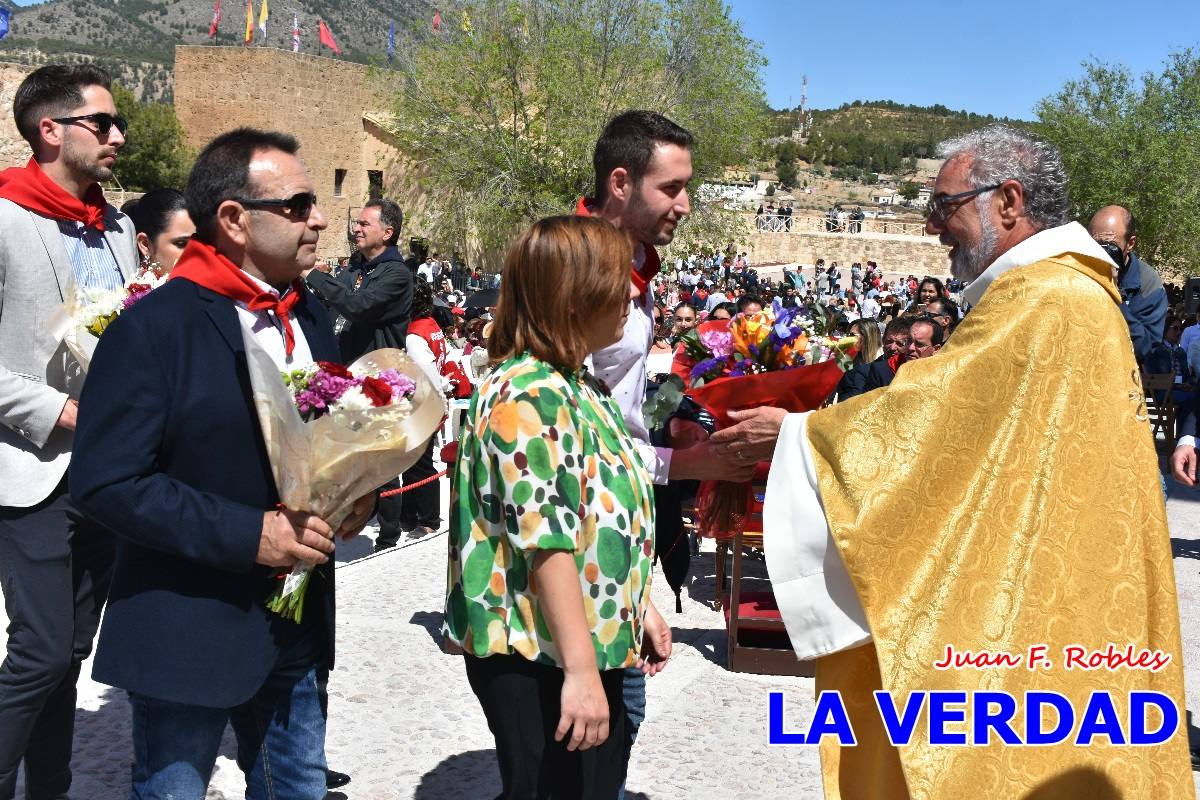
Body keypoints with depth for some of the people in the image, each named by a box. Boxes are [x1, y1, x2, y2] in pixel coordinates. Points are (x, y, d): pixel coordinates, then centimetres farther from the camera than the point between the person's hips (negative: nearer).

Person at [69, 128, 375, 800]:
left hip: (298, 624, 6)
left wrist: (357, 492, -2)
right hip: (187, 635, -6)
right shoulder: (153, 327, -14)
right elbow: (106, 481, -18)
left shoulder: (311, 316, 8)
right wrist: (248, 534, -23)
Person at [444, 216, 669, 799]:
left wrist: (639, 607, 20)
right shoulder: (530, 396, -21)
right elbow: (549, 541, -26)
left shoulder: (571, 384, 10)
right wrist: (579, 669, -25)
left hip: (591, 644, 10)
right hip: (539, 660, -10)